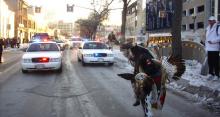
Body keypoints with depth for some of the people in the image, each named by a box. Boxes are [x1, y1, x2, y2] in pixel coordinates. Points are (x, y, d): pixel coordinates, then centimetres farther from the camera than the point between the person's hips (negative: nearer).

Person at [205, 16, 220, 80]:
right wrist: (206, 47, 16)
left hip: (215, 48, -7)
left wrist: (212, 41, -16)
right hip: (209, 48, 7)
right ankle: (210, 73, 19)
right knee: (210, 62, 10)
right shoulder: (208, 28, 17)